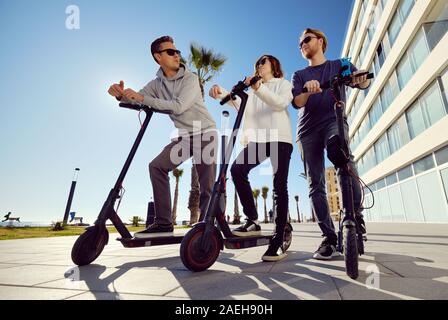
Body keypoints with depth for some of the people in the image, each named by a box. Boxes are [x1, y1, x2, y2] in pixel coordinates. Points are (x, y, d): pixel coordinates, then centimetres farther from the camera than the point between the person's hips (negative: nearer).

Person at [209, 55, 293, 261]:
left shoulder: (284, 84, 18)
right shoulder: (252, 90, 29)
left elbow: (281, 103, -5)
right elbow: (237, 101, 8)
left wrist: (259, 88, -18)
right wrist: (220, 92, -9)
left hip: (280, 138, -3)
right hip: (257, 139, 3)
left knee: (279, 186, -9)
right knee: (237, 169, -21)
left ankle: (278, 240, -5)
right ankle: (252, 221, -11)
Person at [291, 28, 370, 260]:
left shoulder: (340, 65, 20)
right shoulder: (299, 75, 22)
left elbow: (362, 83, 3)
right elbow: (296, 102, 3)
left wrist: (362, 79, -21)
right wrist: (308, 90, -19)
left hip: (334, 120, -2)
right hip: (308, 129, 2)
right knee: (315, 184, -8)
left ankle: (355, 215, -23)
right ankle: (330, 239, -5)